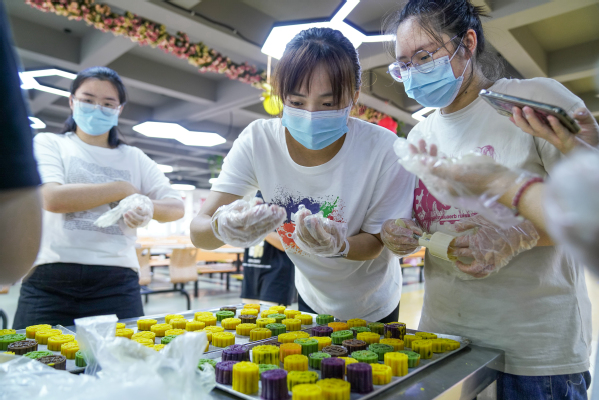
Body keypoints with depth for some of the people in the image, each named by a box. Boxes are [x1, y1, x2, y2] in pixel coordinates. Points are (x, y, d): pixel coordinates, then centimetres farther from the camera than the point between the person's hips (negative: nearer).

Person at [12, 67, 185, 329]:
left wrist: (148, 207, -16)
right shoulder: (48, 144, 11)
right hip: (50, 280, -1)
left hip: (117, 283, 1)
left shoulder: (134, 158, 15)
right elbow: (53, 198, -9)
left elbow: (176, 207, 6)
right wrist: (122, 188, -1)